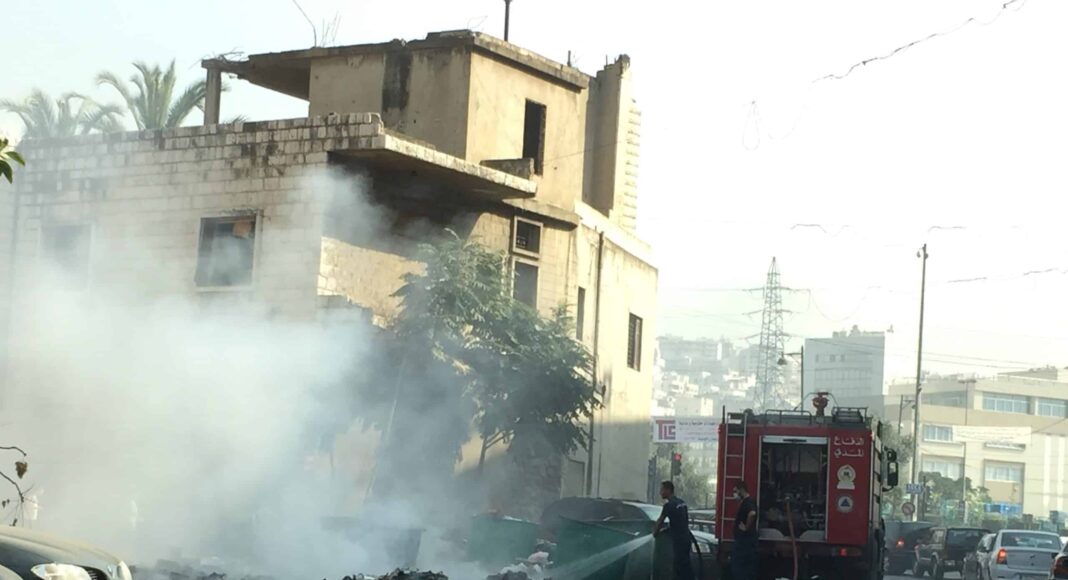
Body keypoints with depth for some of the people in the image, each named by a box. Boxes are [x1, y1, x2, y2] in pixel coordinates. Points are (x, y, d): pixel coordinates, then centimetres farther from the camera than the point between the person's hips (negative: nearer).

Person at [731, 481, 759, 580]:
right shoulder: (745, 502, 16)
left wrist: (746, 528, -25)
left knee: (738, 566, -8)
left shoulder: (748, 502, -16)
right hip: (743, 539, 11)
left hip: (746, 539, -11)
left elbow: (752, 514, -36)